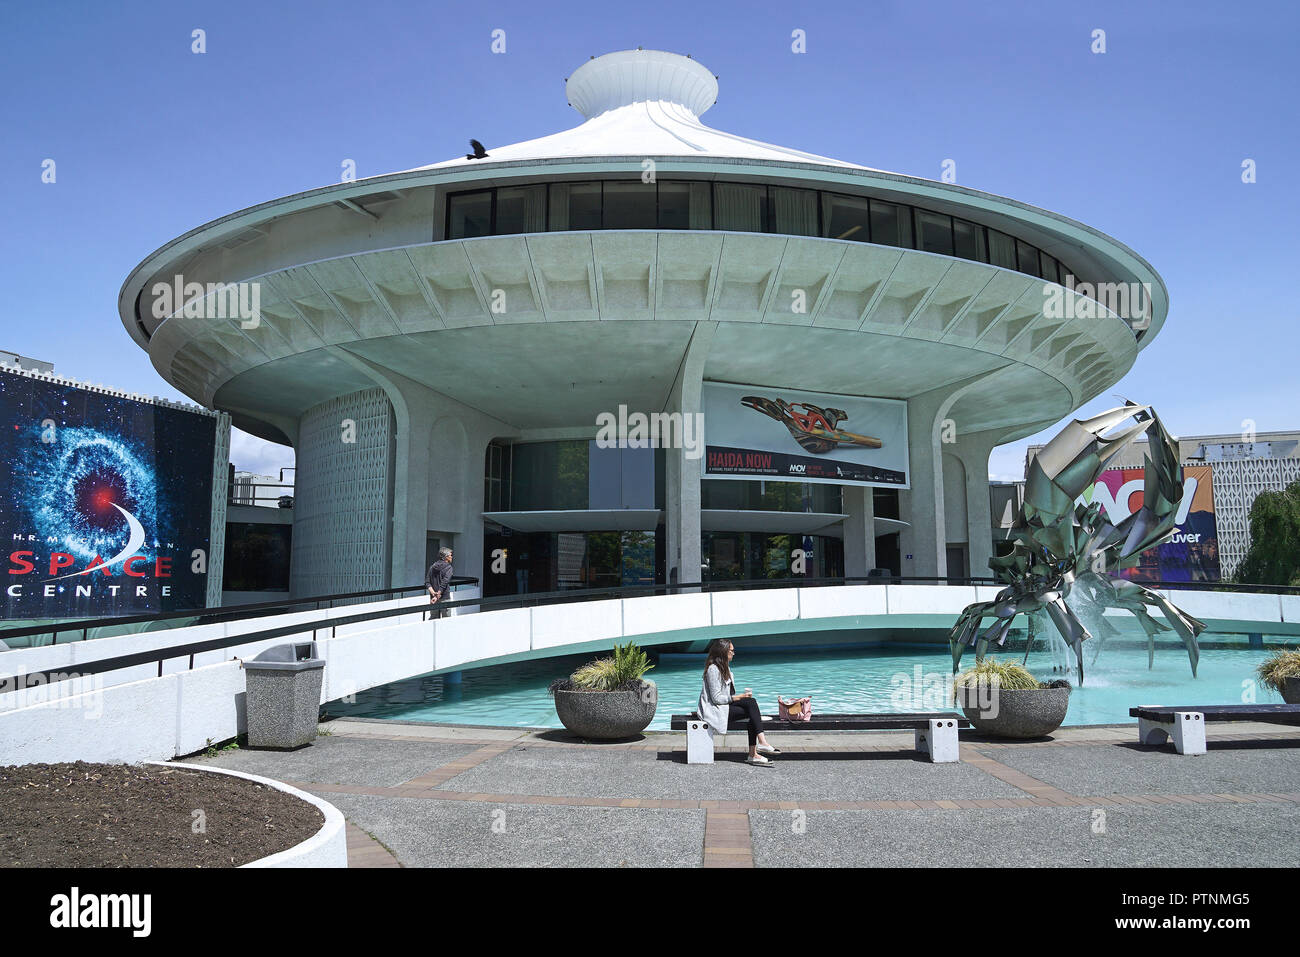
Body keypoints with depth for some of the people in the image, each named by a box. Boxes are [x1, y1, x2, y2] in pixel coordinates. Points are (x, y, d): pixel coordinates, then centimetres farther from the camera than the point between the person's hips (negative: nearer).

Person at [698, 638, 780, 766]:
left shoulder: (725, 667, 18)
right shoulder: (713, 669, -14)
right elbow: (716, 698, -17)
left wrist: (741, 697, 3)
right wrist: (736, 698, -17)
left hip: (725, 706, 9)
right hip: (716, 711, -9)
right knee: (751, 702, -22)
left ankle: (753, 754, -21)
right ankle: (762, 742, -27)